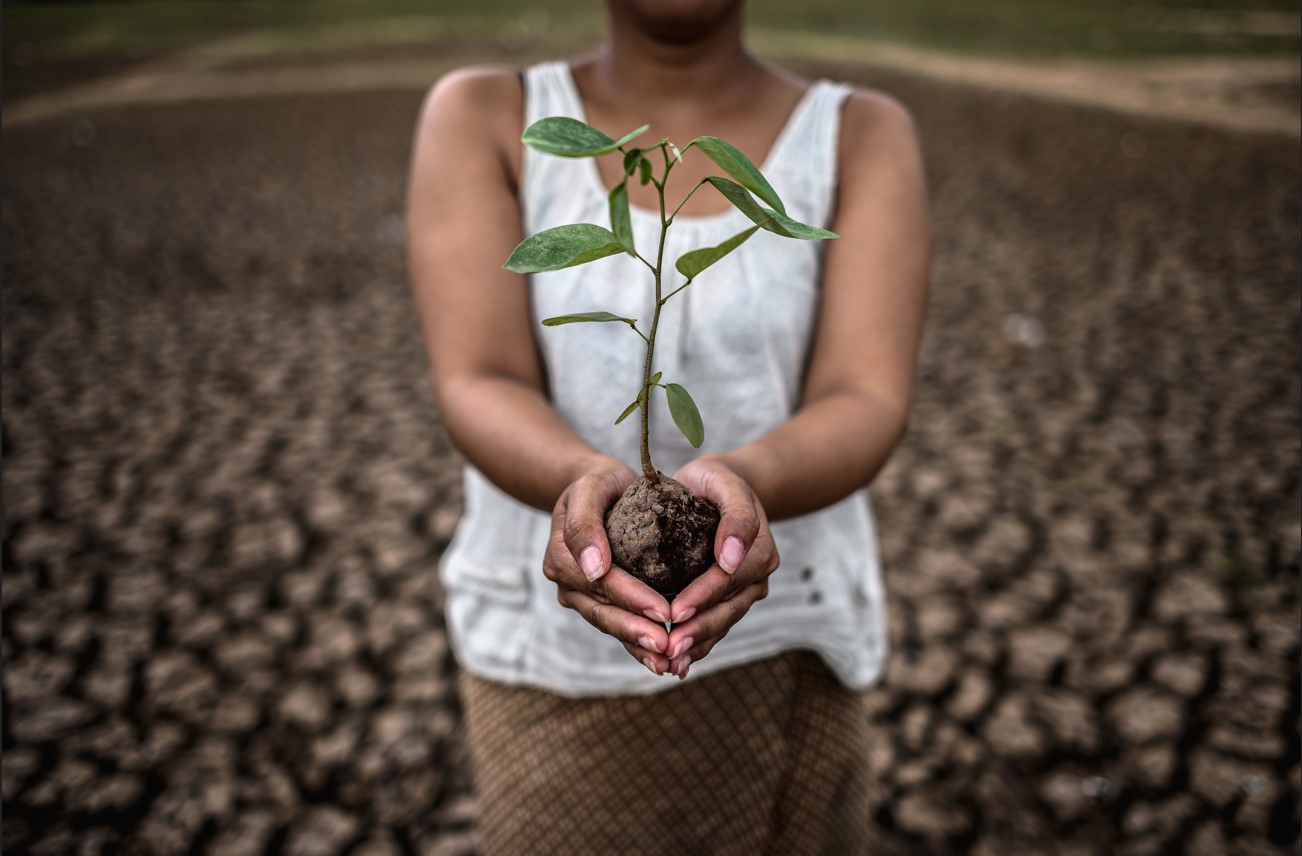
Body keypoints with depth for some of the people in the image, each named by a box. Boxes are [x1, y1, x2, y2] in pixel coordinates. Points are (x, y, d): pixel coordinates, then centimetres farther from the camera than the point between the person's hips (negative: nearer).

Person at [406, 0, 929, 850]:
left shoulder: (863, 135, -4)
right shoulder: (481, 117, -4)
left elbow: (869, 407, -17)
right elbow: (478, 391, -16)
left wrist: (738, 484, -38)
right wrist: (583, 484, -38)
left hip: (780, 649, 1)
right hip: (546, 649, 0)